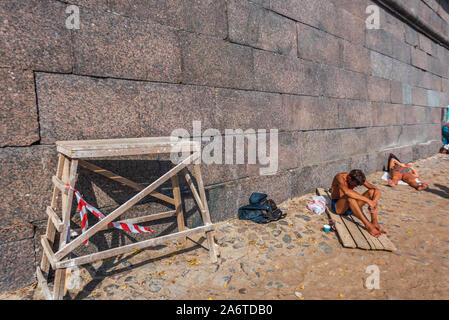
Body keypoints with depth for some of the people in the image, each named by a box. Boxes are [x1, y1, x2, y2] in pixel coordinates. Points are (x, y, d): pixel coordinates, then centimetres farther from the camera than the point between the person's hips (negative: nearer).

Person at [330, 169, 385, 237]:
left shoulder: (357, 178, -4)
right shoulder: (339, 177, -22)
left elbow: (377, 190, -7)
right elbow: (346, 192, -43)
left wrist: (374, 201, -28)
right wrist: (367, 200, -42)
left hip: (351, 206, 6)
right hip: (337, 206, -6)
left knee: (371, 191, -13)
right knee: (350, 195, -38)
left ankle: (374, 222, -22)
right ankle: (368, 225, -38)